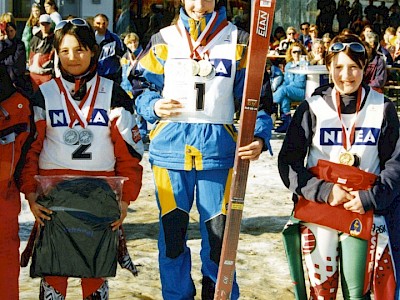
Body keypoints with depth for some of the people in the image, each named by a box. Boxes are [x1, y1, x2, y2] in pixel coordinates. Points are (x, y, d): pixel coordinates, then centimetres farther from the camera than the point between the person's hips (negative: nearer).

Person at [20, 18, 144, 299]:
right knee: (54, 269, 2)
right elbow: (30, 149, 3)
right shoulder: (44, 94, 4)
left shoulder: (113, 94, 3)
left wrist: (126, 198, -2)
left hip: (101, 196, 0)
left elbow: (129, 150, 2)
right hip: (53, 195, 0)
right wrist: (30, 193, -6)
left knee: (97, 270, 6)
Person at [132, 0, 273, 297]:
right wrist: (154, 107, -11)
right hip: (171, 146, 1)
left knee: (219, 236, 1)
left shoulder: (238, 41, 7)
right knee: (172, 233, 7)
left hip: (218, 147, -1)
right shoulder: (163, 41, 10)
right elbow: (142, 89, 12)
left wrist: (259, 137, -13)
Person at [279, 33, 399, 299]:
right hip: (317, 207, 0)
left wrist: (371, 198, -8)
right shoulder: (312, 108, 0)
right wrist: (324, 192, -12)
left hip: (362, 209, 1)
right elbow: (288, 162, -1)